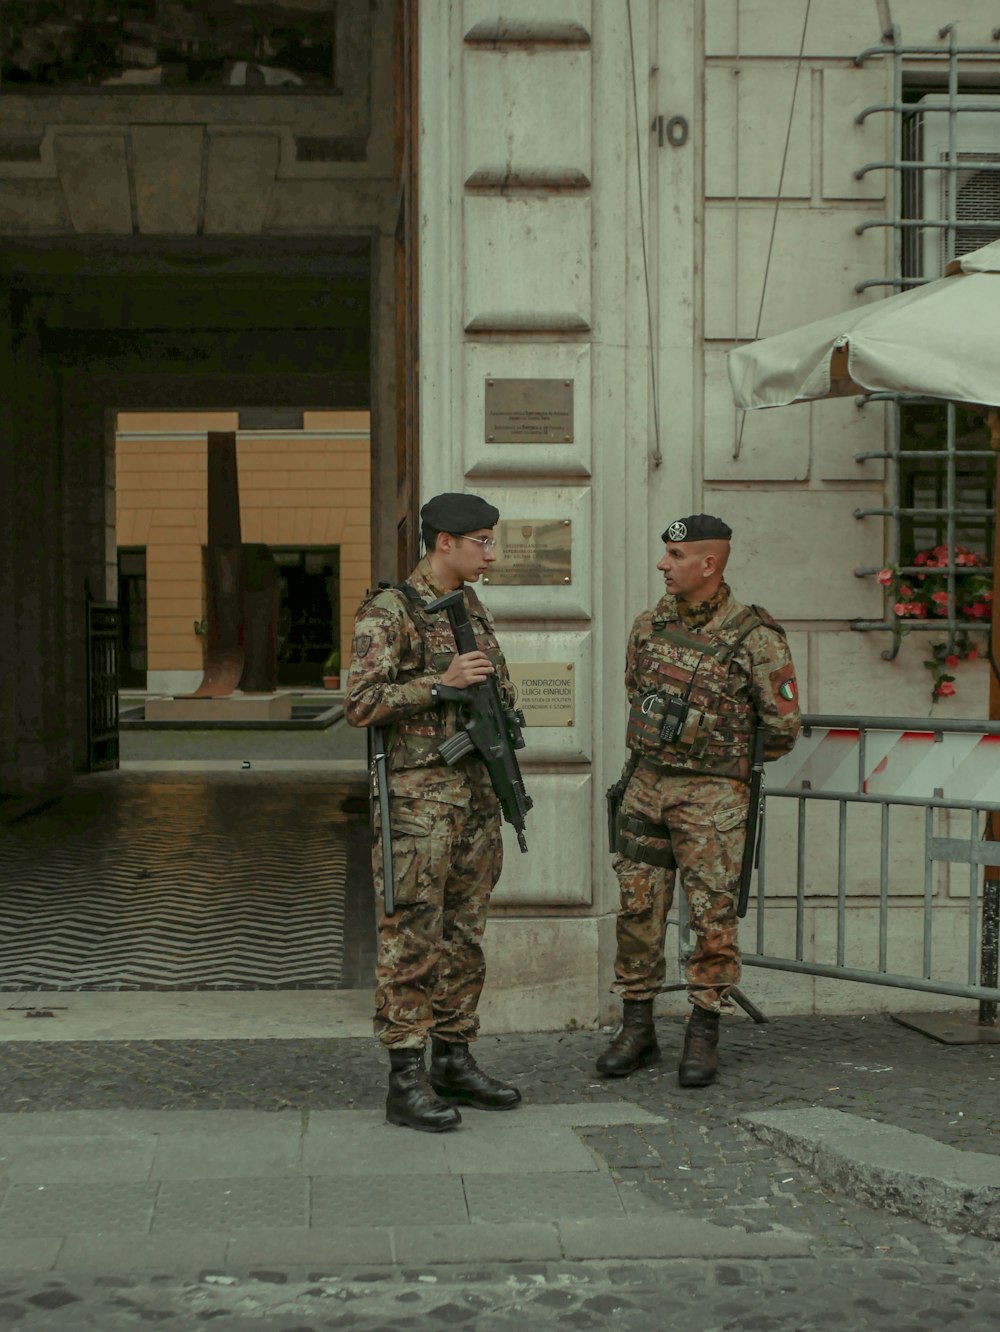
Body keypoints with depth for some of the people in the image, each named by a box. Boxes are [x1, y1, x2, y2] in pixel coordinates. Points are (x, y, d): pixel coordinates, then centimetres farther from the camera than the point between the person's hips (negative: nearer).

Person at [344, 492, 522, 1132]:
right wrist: (442, 682, -21)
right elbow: (361, 704, -17)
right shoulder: (388, 611, -10)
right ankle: (406, 1081, 1)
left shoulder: (476, 611, 14)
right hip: (418, 798, -8)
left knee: (464, 937, 12)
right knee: (412, 943, -4)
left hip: (477, 796, 8)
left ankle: (454, 1061, 22)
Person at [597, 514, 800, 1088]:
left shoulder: (755, 637, -11)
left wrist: (726, 757, 8)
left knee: (713, 916, -1)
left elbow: (782, 728, -5)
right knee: (638, 910, 7)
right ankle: (637, 1030, 17)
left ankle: (704, 1036, 11)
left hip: (712, 794, -5)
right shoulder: (651, 625, 5)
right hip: (646, 783, 5)